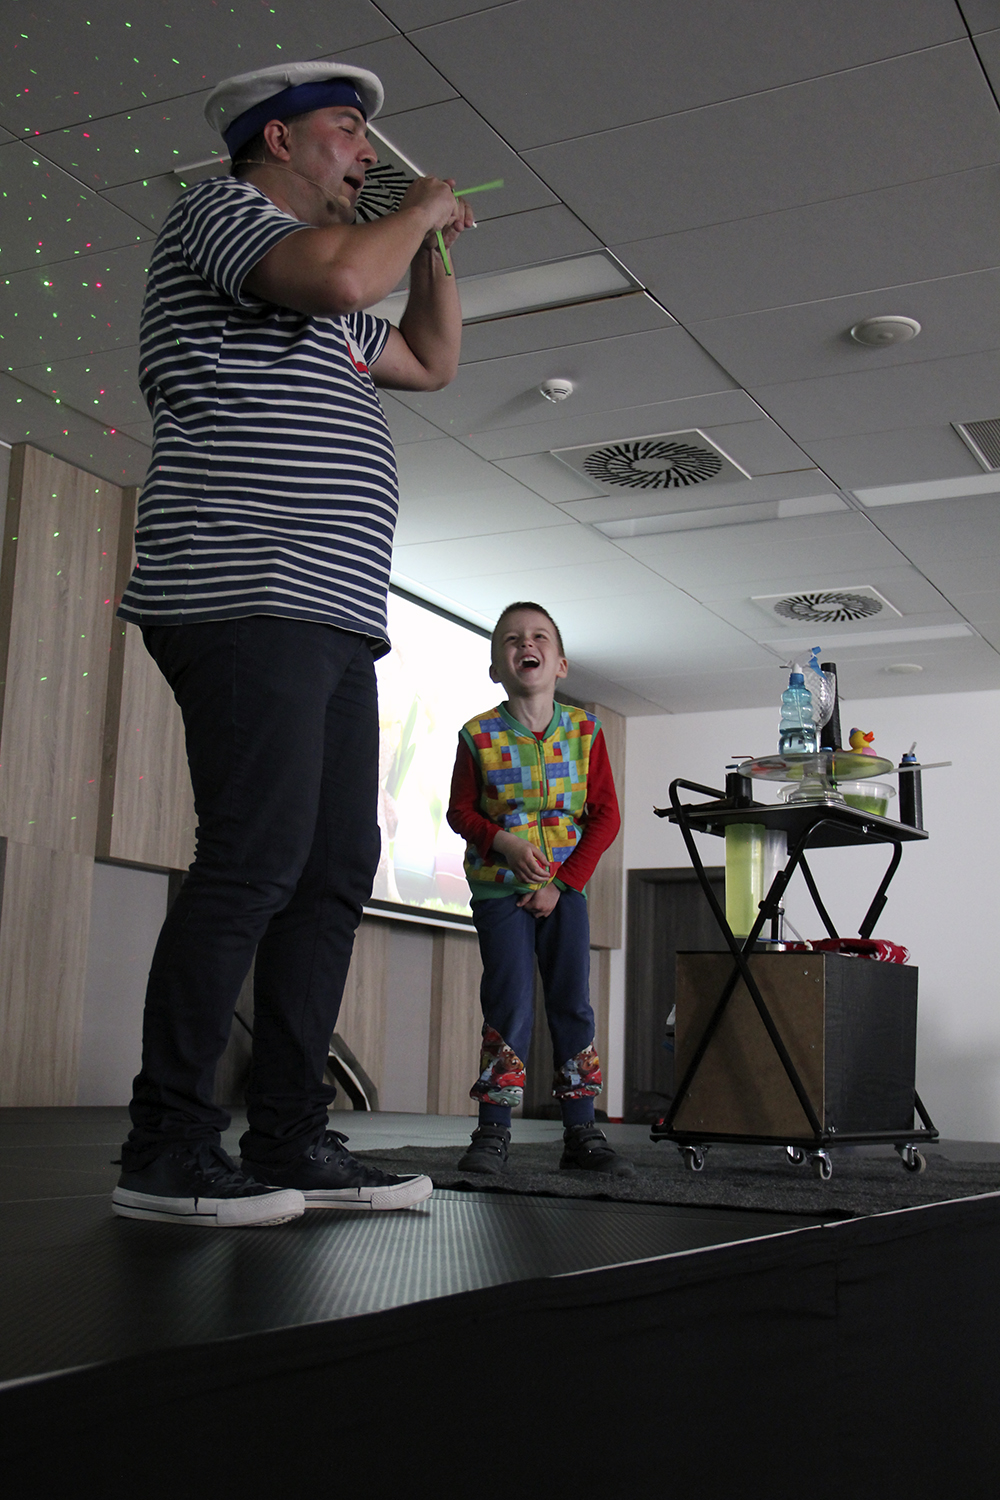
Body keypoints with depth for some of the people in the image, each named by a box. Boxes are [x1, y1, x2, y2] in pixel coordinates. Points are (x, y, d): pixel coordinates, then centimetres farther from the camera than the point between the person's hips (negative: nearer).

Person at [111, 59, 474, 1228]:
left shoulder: (319, 310, 31)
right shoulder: (221, 208, 4)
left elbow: (432, 363, 39)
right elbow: (343, 274, -16)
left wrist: (431, 249, 28)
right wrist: (420, 210, 3)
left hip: (333, 617, 10)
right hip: (249, 598, -10)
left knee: (336, 870, 3)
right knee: (256, 859, -16)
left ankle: (287, 1141, 6)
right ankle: (165, 1151, -10)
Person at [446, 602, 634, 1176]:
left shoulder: (585, 731, 0)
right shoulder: (479, 735, -3)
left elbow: (606, 816, 0)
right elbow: (461, 810, 1)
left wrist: (563, 881, -8)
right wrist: (504, 843, -18)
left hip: (564, 885, 2)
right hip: (499, 887, -2)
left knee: (573, 1002, 2)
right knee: (510, 1002, -7)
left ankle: (581, 1130, 9)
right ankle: (494, 1131, 0)